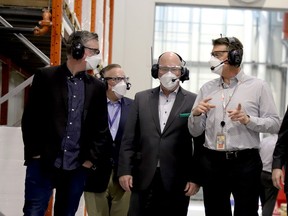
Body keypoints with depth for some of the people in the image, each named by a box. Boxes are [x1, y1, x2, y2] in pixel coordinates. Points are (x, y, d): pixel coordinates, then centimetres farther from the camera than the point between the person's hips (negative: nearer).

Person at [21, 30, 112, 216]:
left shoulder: (97, 87, 9)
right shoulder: (45, 76, 0)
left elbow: (101, 128, 11)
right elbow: (30, 118, 0)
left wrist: (91, 159, 2)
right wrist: (34, 153, -5)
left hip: (77, 168, 3)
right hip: (43, 164, -3)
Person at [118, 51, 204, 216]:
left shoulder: (193, 101, 2)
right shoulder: (142, 98, 10)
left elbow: (200, 144, 0)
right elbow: (129, 139, 7)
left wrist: (196, 178, -5)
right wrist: (125, 170, 0)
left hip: (177, 181, -2)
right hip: (143, 179, 2)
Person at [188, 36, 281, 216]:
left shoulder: (258, 86, 2)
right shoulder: (207, 89, 11)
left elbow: (274, 124, -2)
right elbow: (195, 132, 11)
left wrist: (248, 120, -17)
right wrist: (196, 114, -10)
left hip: (245, 162, -3)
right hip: (212, 162, 3)